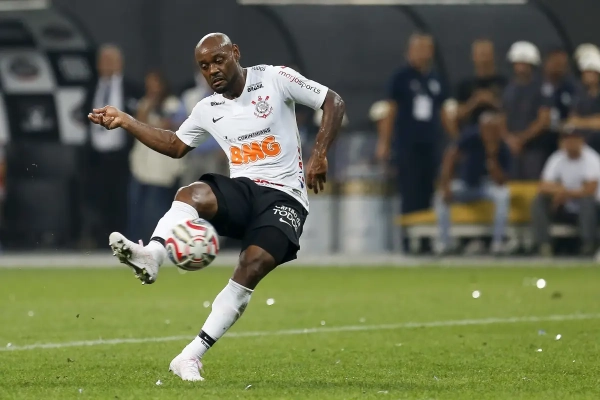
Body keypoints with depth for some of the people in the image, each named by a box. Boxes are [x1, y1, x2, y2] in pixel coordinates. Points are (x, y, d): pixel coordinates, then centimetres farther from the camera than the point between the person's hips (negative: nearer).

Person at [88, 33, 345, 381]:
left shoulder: (275, 79, -4)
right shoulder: (208, 109, 11)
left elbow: (335, 103, -4)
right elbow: (176, 146, 26)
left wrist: (320, 155, -15)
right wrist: (125, 121, 16)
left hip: (284, 196, -4)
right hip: (241, 190, 5)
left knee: (252, 269, -26)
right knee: (192, 193, -29)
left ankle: (191, 357, -28)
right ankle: (151, 256, -55)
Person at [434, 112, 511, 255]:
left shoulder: (503, 150, -21)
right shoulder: (471, 137, -21)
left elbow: (500, 182, -27)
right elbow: (451, 154, -22)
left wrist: (492, 157, -38)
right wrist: (445, 187, -28)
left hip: (487, 185, -1)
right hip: (465, 185, 1)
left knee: (503, 195, -34)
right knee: (441, 197, -26)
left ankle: (498, 242, -22)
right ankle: (443, 242, -16)